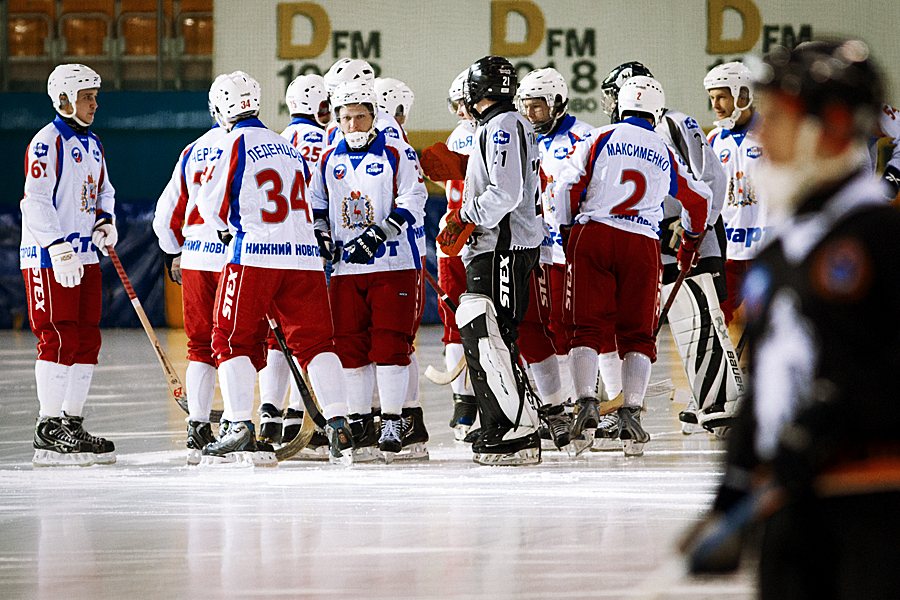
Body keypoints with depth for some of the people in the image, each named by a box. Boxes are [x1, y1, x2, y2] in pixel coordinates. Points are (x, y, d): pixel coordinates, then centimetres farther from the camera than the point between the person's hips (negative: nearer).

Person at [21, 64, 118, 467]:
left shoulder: (91, 145, 16)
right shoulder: (47, 142, -11)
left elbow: (103, 191, 28)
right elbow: (37, 201, -18)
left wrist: (105, 222, 7)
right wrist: (59, 250, -24)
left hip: (84, 257, 9)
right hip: (48, 257, -9)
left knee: (87, 339, 8)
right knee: (59, 339, -11)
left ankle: (72, 423, 15)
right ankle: (48, 431, -8)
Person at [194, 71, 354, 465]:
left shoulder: (234, 144, -2)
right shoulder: (288, 147, 19)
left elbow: (212, 204, -2)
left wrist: (227, 227, 20)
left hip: (253, 255, -5)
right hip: (303, 255, 5)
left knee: (233, 340, 4)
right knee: (313, 340, 7)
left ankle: (240, 428, -6)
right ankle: (338, 426, -3)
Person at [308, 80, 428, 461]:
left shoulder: (397, 154, 0)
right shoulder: (329, 160, 13)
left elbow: (412, 201, -8)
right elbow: (316, 204, 21)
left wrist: (380, 233, -20)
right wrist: (320, 234, 1)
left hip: (394, 264, -4)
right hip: (346, 267, 4)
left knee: (390, 342, -8)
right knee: (349, 344, 2)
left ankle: (393, 422, -2)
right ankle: (360, 423, 10)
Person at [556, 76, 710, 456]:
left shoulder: (600, 139, 8)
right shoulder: (666, 156, 17)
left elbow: (568, 187, 2)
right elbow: (698, 199, 29)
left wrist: (568, 226, 16)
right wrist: (690, 243, 45)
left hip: (592, 237, -1)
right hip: (642, 244, 1)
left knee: (587, 325, 2)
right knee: (637, 334, 6)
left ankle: (586, 401, -15)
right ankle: (631, 411, -7)